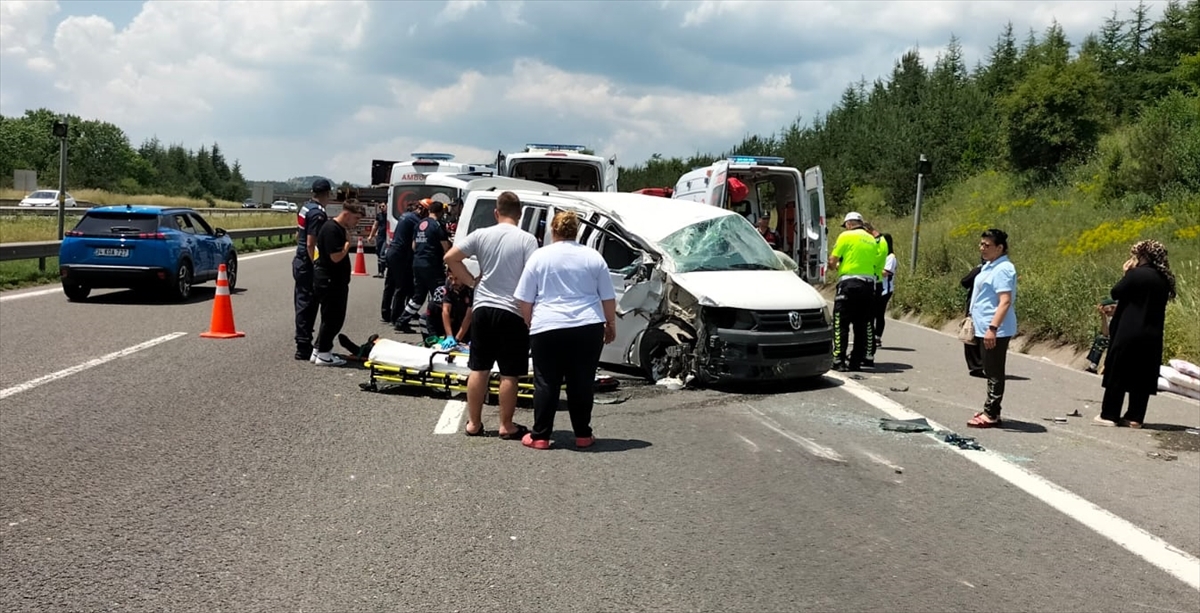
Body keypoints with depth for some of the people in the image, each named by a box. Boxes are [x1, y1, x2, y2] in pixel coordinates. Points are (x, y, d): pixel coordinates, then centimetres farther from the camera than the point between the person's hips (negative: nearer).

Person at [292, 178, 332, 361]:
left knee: (302, 303, 15)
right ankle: (303, 348, -1)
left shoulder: (305, 207, 11)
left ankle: (303, 343, 24)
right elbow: (311, 244, -22)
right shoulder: (318, 214, -18)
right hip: (308, 265, -10)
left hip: (299, 261, 10)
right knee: (307, 305, -5)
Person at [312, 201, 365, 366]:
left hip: (337, 281, 10)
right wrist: (348, 242, -13)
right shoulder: (331, 229, -19)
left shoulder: (341, 229, 13)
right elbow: (336, 257, -23)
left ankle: (321, 350, 23)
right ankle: (323, 355, 5)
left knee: (335, 318, 15)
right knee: (332, 318, -3)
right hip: (328, 282, -10)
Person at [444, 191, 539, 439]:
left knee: (478, 369, 12)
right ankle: (506, 426, 10)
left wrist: (472, 281, 7)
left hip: (483, 309, 4)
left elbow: (450, 257, 0)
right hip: (512, 313, -3)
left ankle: (474, 423, 18)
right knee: (509, 374, 4)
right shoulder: (527, 240, -8)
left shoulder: (481, 235, 1)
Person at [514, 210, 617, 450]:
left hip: (548, 329, -1)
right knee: (582, 383, 8)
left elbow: (524, 300, 4)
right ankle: (583, 435, 13)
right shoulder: (593, 257, 8)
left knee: (546, 383, 5)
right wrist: (610, 324, 23)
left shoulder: (539, 257, 4)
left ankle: (540, 436, 7)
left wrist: (531, 324, 18)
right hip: (588, 329, 1)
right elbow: (608, 299, 10)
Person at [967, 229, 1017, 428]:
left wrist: (993, 327, -29)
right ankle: (990, 410, 23)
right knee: (990, 372, 15)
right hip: (985, 328, 10)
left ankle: (991, 415, 3)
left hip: (996, 331, -10)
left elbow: (1005, 301, -24)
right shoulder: (989, 266, 14)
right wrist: (974, 319, 25)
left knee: (994, 373, -3)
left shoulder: (1003, 269, -17)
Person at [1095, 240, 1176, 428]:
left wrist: (1127, 273, 3)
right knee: (1142, 377, 9)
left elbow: (1116, 293, -8)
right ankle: (1135, 417, 11)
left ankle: (1109, 414, 5)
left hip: (1129, 333, -6)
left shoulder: (1136, 274, -14)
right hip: (1152, 336, 6)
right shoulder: (1165, 279, 7)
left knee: (1117, 374, 3)